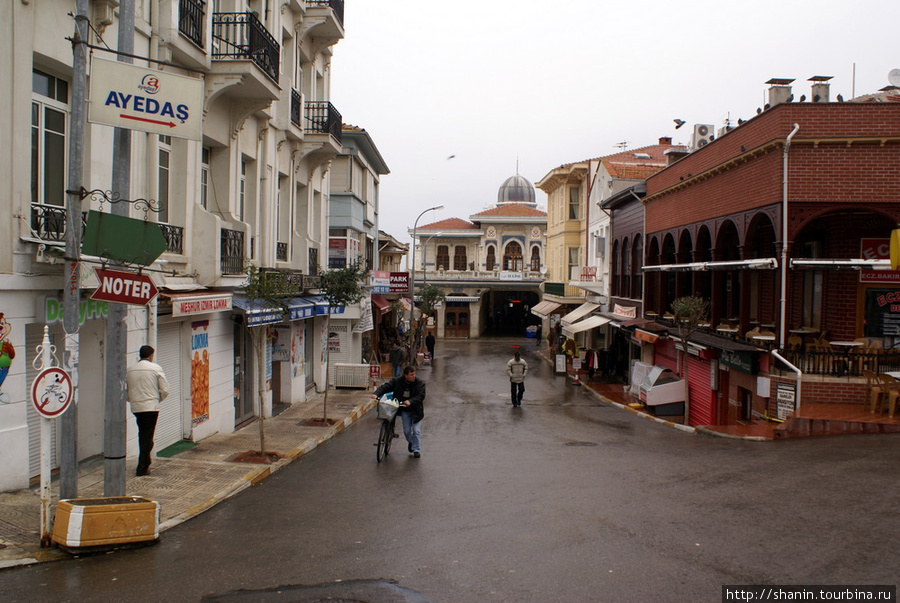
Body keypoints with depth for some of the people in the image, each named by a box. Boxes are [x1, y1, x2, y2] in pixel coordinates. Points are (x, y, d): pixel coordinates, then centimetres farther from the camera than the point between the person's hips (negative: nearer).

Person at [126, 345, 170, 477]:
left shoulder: (129, 370, 6)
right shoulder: (156, 368, -5)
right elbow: (165, 390, -5)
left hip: (136, 407, 4)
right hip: (151, 407, -4)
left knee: (143, 436, 18)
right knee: (147, 437, 0)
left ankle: (145, 463, 25)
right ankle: (142, 468, -1)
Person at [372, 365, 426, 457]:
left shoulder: (420, 383, -9)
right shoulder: (397, 381, -5)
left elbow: (421, 396, -18)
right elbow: (385, 387, -6)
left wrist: (410, 401, -35)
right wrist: (376, 394, -24)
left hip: (416, 410, -2)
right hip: (404, 410, 2)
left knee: (416, 430, -6)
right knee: (406, 431, 6)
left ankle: (416, 450, 7)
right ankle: (411, 442, 38)